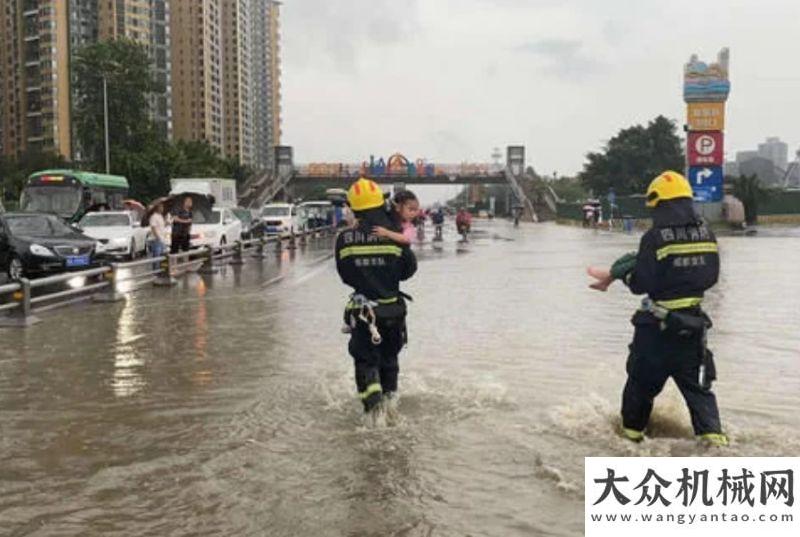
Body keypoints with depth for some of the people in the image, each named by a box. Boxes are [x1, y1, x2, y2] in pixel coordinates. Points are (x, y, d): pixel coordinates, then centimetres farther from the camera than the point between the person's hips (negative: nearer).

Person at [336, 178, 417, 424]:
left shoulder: (344, 239, -10)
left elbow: (345, 275, 0)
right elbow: (409, 268, 0)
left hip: (361, 309, -1)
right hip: (392, 308, 1)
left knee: (365, 358, 7)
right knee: (389, 354, 23)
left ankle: (373, 403, -10)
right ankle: (390, 395, 27)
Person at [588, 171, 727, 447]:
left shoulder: (655, 237, -15)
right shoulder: (706, 233, 2)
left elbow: (641, 284, -15)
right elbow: (711, 277, 8)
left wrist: (624, 272, 4)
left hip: (657, 324, -4)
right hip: (694, 323, 4)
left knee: (641, 381, 14)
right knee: (697, 386, 13)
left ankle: (631, 431, 28)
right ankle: (713, 435, 1)